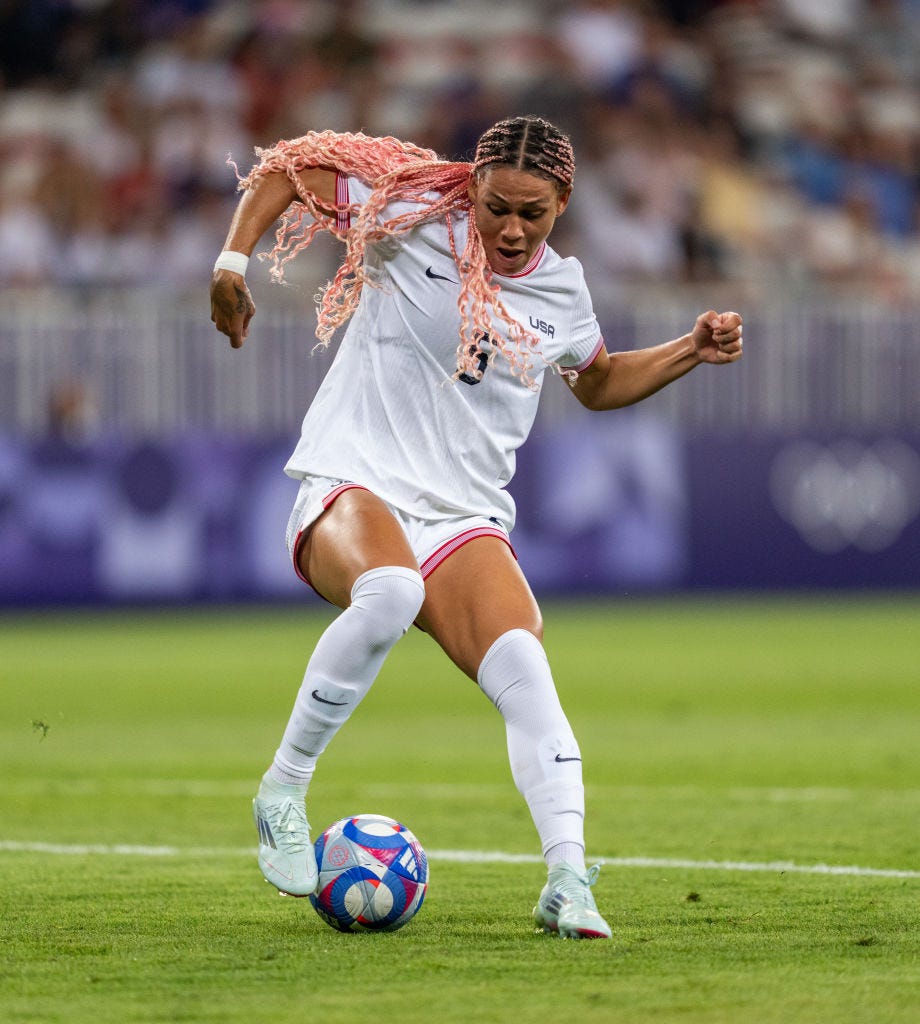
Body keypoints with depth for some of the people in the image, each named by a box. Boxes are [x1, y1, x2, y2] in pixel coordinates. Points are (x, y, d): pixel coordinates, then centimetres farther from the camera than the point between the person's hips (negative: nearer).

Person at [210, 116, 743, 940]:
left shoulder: (563, 289, 11)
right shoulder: (411, 217, -4)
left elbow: (599, 382, 32)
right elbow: (286, 168, 2)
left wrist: (693, 350, 18)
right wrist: (232, 265, -11)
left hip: (465, 520, 4)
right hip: (352, 487, -4)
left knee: (525, 671, -24)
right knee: (389, 592, -39)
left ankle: (567, 881, -27)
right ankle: (284, 792, -24)